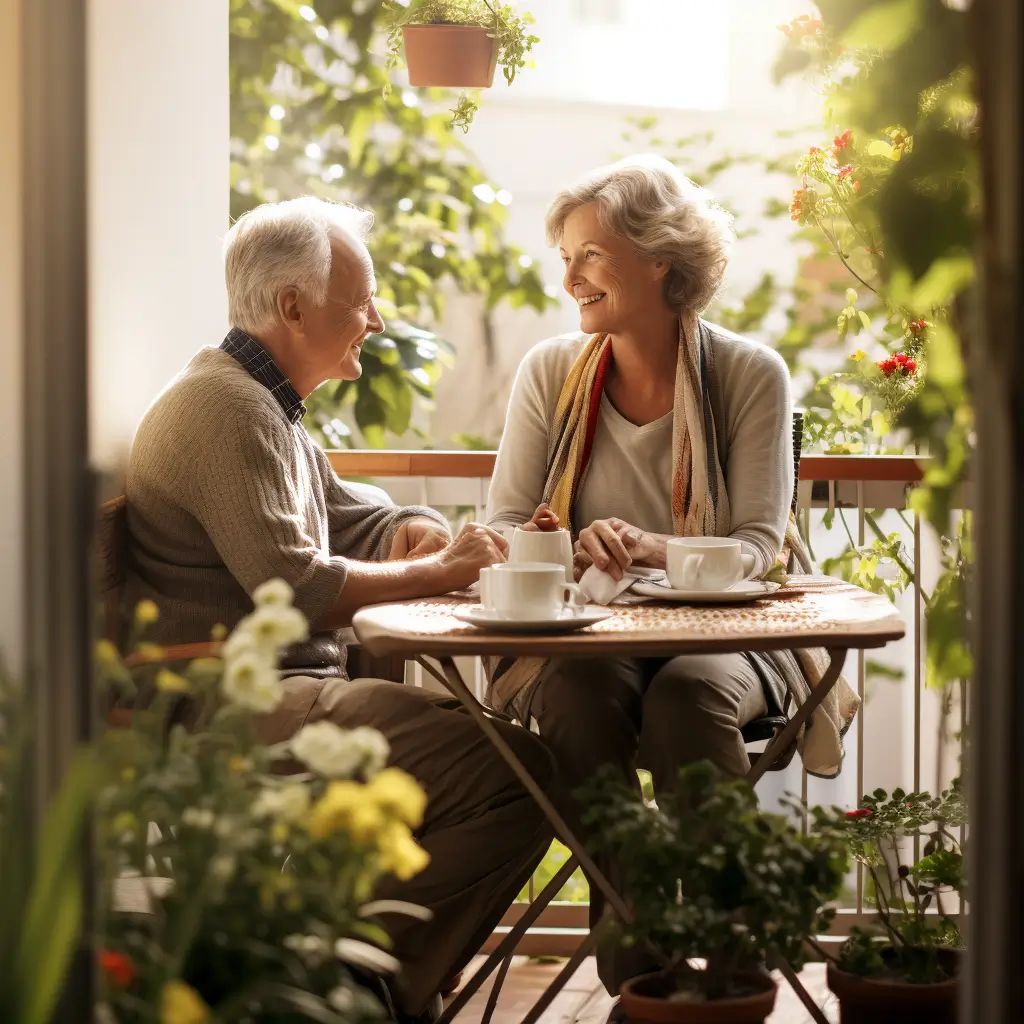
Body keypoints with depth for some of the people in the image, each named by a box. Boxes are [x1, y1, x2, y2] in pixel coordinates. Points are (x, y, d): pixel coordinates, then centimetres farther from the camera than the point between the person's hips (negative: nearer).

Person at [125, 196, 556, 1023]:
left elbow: (352, 524, 27)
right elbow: (292, 584, -24)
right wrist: (438, 572, -13)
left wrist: (430, 536, 4)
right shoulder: (228, 411, -14)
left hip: (281, 690, 11)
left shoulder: (268, 406, 21)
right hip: (244, 717, -11)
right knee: (519, 776, -19)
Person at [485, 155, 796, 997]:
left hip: (712, 637, -1)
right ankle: (634, 970, -26)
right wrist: (567, 546, -19)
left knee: (688, 694, -36)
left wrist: (654, 549, -27)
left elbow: (758, 543, -6)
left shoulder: (751, 376, 1)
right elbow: (503, 528, 7)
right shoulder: (551, 373, 8)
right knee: (581, 695, -34)